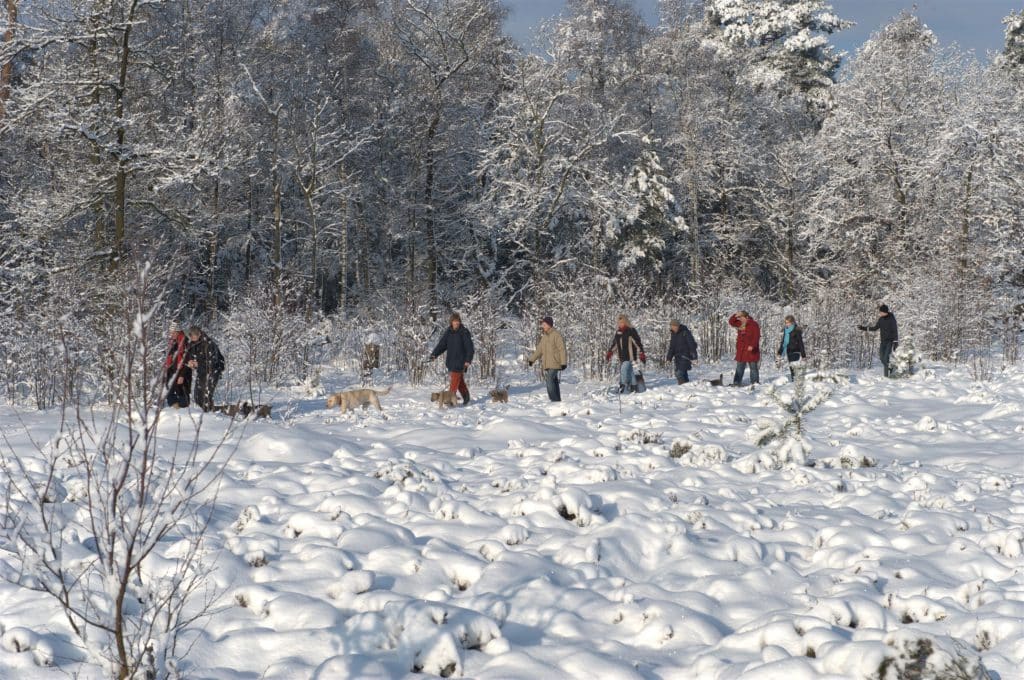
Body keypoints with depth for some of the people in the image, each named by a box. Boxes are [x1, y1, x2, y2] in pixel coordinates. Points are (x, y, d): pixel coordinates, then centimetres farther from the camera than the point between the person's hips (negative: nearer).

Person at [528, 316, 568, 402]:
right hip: (547, 364, 8)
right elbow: (539, 350, 21)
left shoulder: (556, 335, -10)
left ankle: (554, 400, -15)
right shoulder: (544, 336, 15)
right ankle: (557, 401, 15)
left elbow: (562, 349, -12)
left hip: (554, 364, -8)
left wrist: (563, 362, -16)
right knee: (554, 382, 11)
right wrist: (531, 359, 17)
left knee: (550, 381, -17)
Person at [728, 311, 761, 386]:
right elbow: (731, 322, 18)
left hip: (751, 350, -7)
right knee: (739, 368, 9)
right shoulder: (740, 324, 11)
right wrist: (736, 315, 0)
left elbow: (756, 337, -17)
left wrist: (752, 345, -29)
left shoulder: (753, 324, -9)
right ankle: (736, 383, 13)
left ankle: (755, 382, 4)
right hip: (741, 350, 7)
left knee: (753, 367, 0)